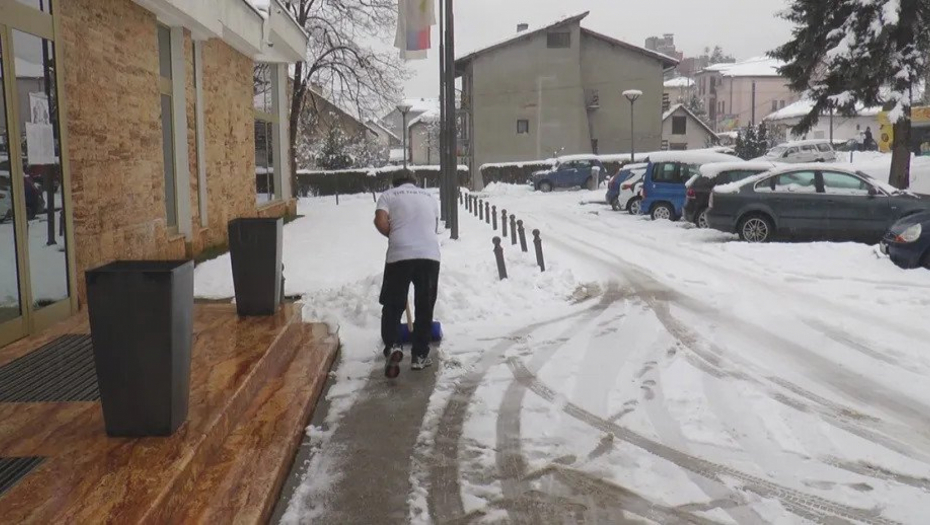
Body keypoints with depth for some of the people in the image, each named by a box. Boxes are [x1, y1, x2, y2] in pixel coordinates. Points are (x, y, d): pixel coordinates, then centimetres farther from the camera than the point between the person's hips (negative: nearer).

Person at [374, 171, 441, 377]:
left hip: (400, 255, -2)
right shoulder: (429, 197, 25)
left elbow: (380, 222, -3)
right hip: (430, 255, 2)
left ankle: (392, 347, -10)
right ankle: (420, 355, 16)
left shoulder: (389, 195, 13)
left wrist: (393, 235, 14)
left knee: (392, 306, 9)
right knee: (425, 307, 12)